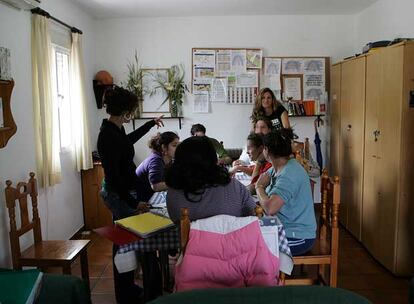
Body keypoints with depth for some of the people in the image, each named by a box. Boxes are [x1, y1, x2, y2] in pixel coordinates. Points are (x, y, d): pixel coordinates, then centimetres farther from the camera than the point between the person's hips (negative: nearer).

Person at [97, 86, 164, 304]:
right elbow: (113, 176, -23)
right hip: (120, 194, -10)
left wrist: (151, 124, 36)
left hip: (121, 192, 10)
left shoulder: (114, 130, 3)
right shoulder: (109, 136, -24)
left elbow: (129, 139, 27)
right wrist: (133, 203, -20)